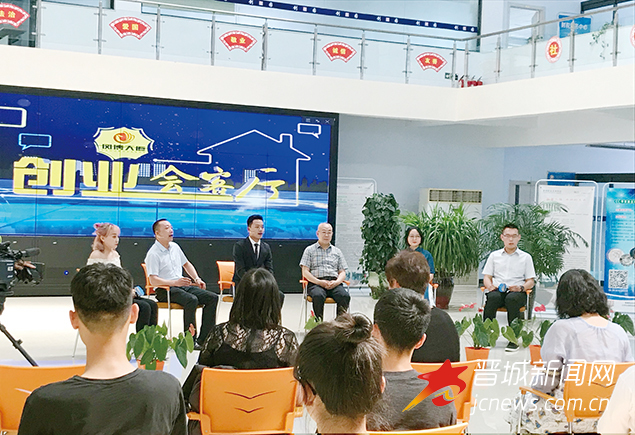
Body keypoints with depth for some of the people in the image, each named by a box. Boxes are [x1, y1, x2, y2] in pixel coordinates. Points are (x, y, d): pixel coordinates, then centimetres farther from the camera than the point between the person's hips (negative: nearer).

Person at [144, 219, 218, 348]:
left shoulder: (175, 247, 15)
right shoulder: (153, 254, -9)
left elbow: (186, 264, 30)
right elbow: (153, 280, -17)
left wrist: (197, 278, 14)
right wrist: (174, 282, -28)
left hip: (182, 285, 8)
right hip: (165, 290, -8)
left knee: (213, 298, -11)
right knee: (192, 300, -35)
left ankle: (203, 340, -13)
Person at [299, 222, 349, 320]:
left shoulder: (337, 251, 24)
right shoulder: (310, 250, 15)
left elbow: (342, 272, 19)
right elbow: (305, 272, 5)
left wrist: (336, 282, -5)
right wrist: (319, 282, -11)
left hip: (334, 283, 2)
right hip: (316, 283, -2)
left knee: (345, 296, -31)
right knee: (318, 296, -38)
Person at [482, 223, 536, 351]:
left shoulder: (526, 257, 18)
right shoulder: (494, 255, 22)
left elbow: (530, 282, 13)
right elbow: (486, 277, 18)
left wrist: (521, 288, -10)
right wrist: (490, 286, -7)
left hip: (517, 293, -1)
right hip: (497, 291, 1)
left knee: (512, 298, -39)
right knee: (493, 297, -37)